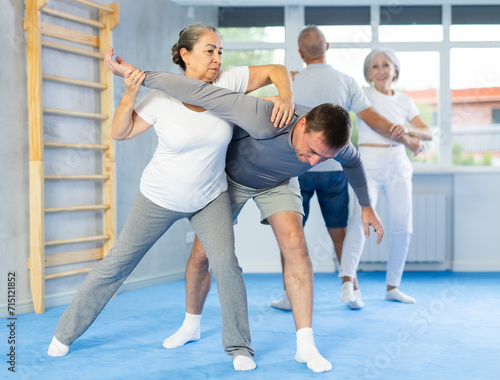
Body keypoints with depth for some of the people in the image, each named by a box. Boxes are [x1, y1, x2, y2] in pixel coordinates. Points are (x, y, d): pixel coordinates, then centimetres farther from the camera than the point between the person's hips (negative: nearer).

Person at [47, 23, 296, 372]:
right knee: (118, 263, 8)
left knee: (225, 262, -18)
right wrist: (129, 97, -24)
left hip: (210, 198, 1)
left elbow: (276, 70, -8)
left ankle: (239, 346, -1)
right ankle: (67, 332, 24)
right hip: (160, 199, -1)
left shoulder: (228, 83, -14)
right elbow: (120, 133, -9)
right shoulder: (162, 98, -18)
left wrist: (286, 97, -28)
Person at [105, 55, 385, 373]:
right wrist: (139, 75, -44)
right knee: (201, 255, 1)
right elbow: (203, 93, -45)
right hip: (232, 176, -1)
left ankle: (306, 345, -16)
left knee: (295, 243, -22)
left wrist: (367, 206, 7)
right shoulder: (266, 119, -46)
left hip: (278, 184, 2)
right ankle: (192, 325, 29)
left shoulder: (333, 140, -29)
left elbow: (353, 161, -4)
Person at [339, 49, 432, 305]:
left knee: (403, 229, 1)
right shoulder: (362, 94, 2)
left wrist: (408, 131, -15)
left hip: (398, 165, 4)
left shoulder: (405, 101, 11)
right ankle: (348, 280, -35)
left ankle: (392, 287, 14)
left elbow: (428, 133, 6)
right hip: (369, 165, -4)